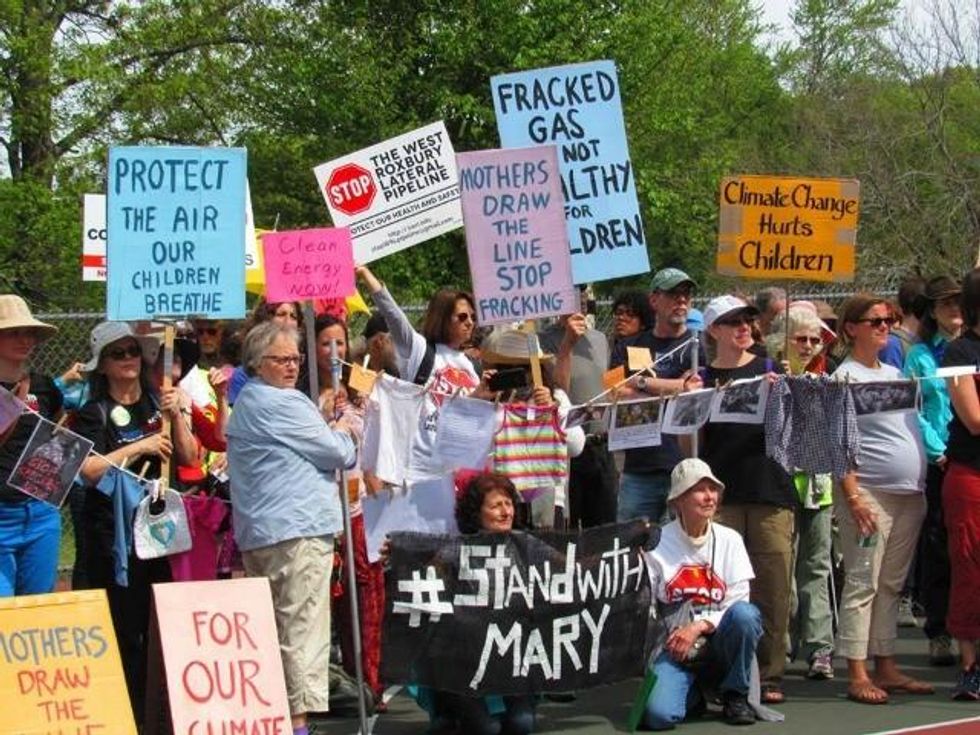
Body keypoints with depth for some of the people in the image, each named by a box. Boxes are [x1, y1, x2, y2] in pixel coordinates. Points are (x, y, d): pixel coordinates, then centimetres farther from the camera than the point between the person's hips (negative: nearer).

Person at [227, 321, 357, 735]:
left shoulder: (246, 402, 21)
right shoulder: (282, 404, -10)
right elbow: (339, 454, -8)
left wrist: (333, 436, 10)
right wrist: (344, 434, 13)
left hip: (257, 533, 10)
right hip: (297, 530, -10)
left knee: (271, 629, 13)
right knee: (302, 628, -10)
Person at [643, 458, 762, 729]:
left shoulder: (729, 540, 3)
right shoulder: (658, 544, -1)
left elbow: (737, 603, -4)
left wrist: (698, 627, -17)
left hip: (718, 640, 2)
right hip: (674, 645, -2)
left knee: (745, 614, -33)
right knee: (659, 714, -29)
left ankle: (735, 695, -8)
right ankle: (694, 691, 10)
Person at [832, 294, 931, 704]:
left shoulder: (894, 373, 18)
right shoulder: (845, 377, -6)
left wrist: (923, 484, 16)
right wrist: (852, 495, -20)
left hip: (909, 494, 8)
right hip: (870, 493, -8)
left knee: (891, 585, 11)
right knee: (863, 584, -7)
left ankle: (886, 669, 15)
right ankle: (857, 675, -7)